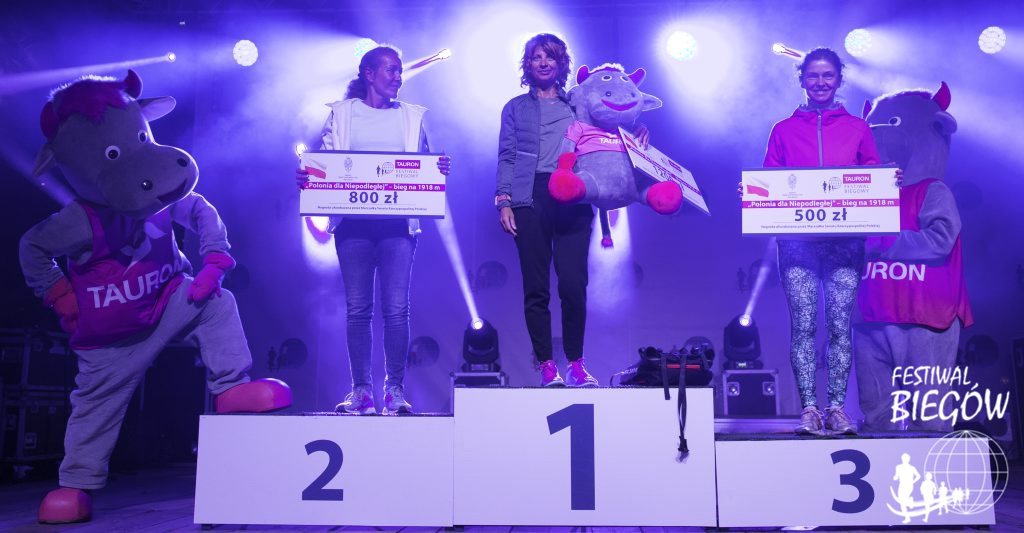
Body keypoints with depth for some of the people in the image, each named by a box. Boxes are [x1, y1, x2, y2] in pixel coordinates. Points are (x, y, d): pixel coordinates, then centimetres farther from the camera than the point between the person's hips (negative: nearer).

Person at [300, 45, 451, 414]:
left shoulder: (412, 116, 17)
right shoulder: (341, 113, 15)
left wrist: (440, 170, -7)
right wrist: (307, 177, -9)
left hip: (398, 220, 0)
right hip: (353, 221, 0)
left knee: (396, 308, -7)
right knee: (358, 308, -2)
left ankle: (395, 390, 0)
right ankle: (361, 390, 3)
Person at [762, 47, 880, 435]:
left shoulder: (857, 129, 15)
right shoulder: (784, 130, 14)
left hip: (845, 239, 1)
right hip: (797, 239, 0)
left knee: (840, 326, -2)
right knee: (803, 326, -5)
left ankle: (837, 407, 3)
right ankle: (808, 408, -1)